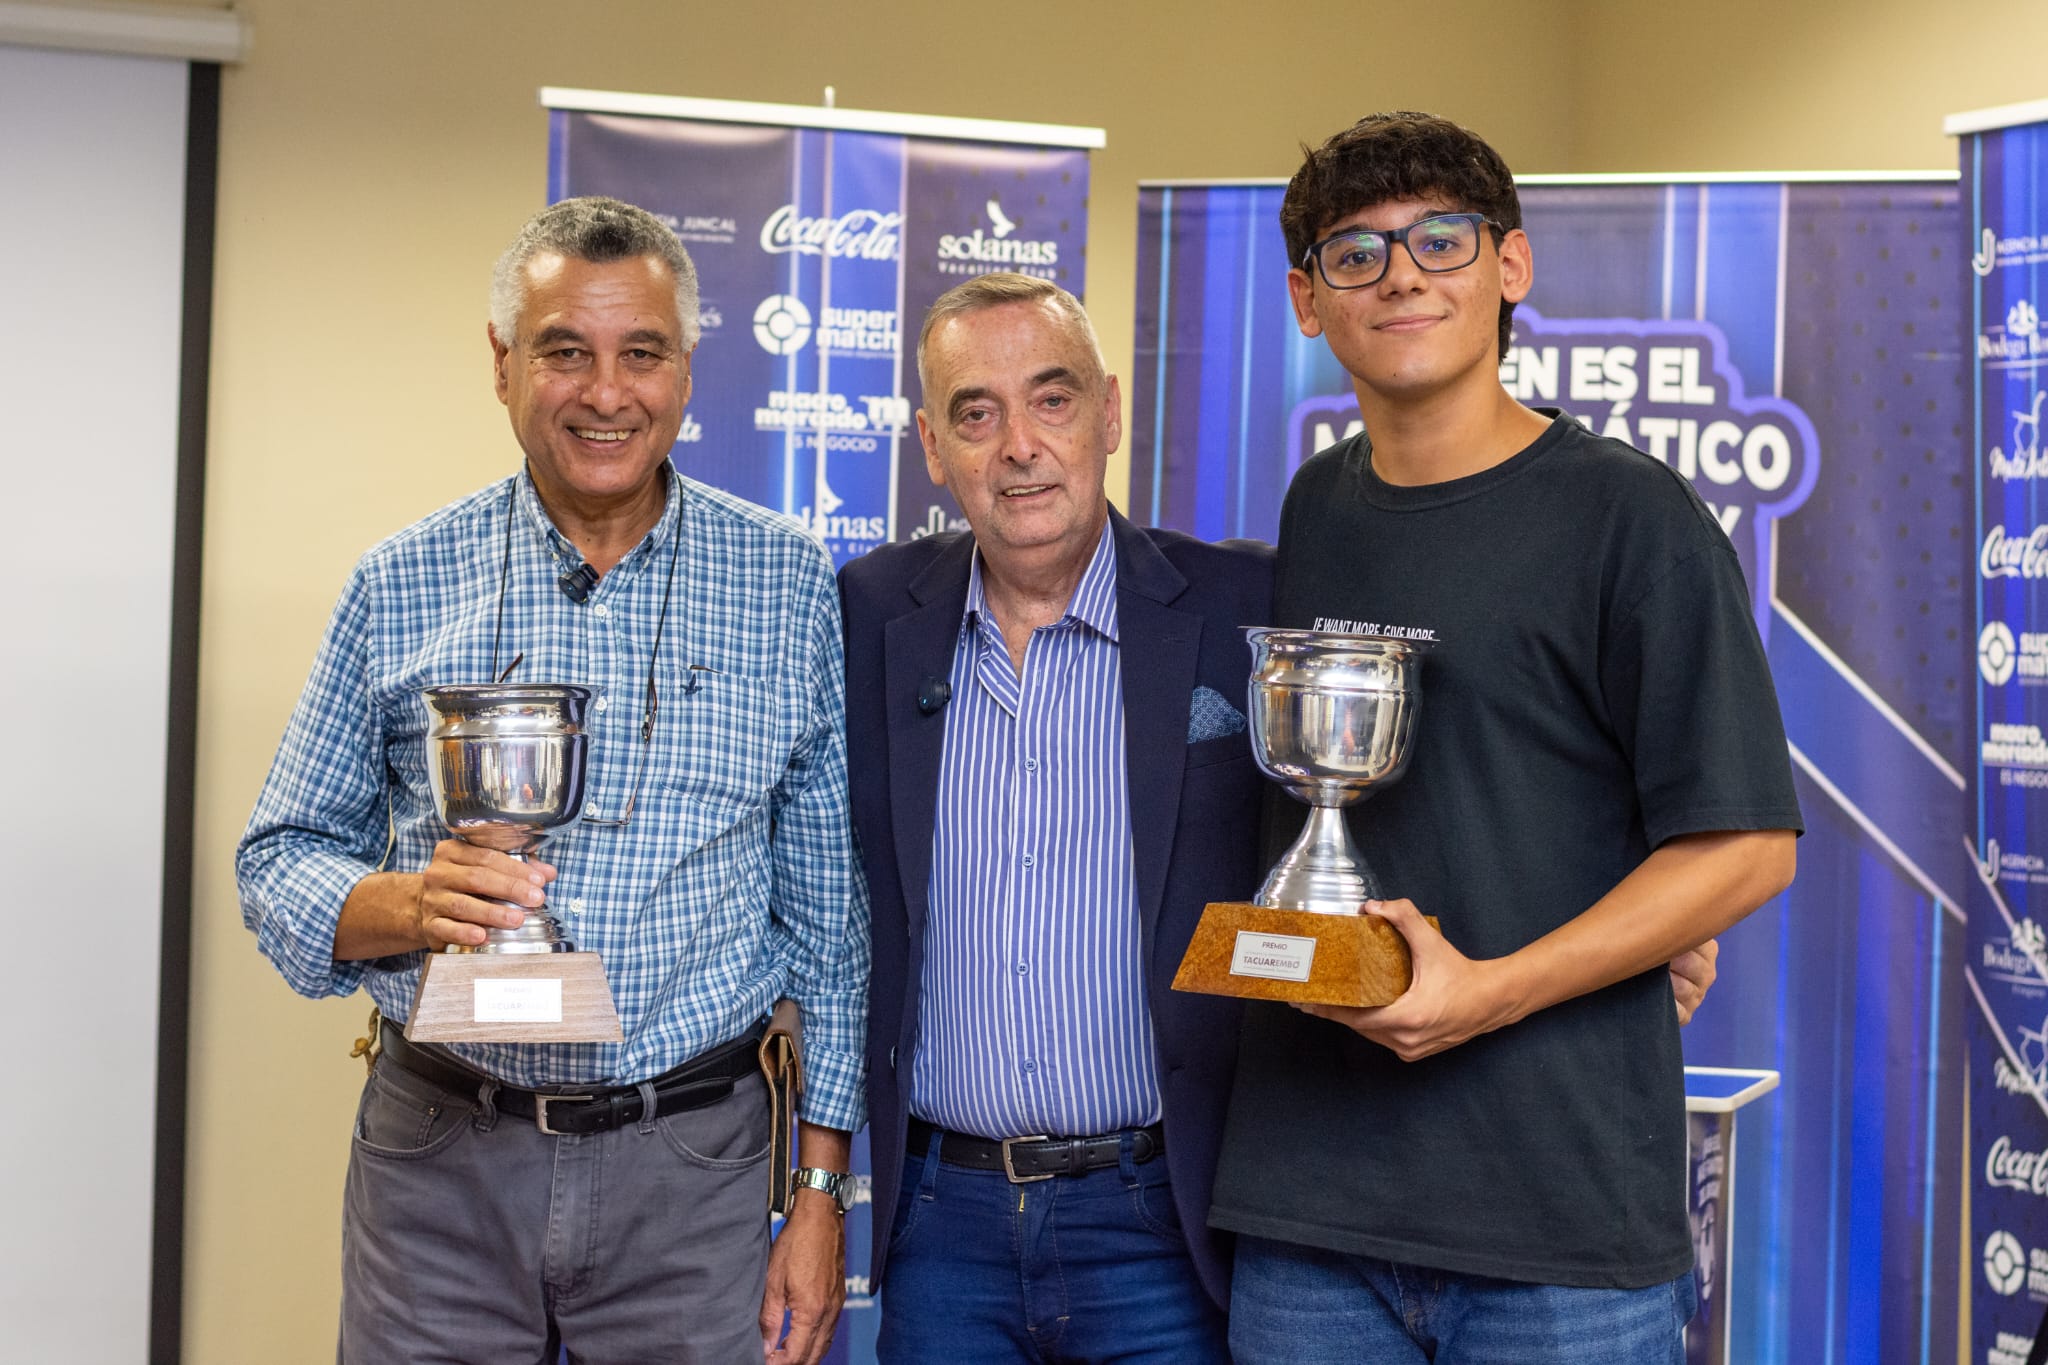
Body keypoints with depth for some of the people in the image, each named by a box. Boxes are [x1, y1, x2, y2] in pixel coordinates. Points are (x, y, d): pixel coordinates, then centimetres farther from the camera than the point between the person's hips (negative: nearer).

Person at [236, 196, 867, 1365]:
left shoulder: (789, 584, 0)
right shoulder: (401, 587, 1)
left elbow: (831, 912, 2)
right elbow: (280, 868, 5)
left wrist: (822, 1186, -1)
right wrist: (411, 904, -17)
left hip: (695, 1169, 0)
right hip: (439, 1158, 1)